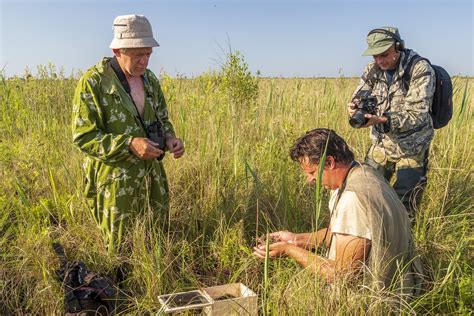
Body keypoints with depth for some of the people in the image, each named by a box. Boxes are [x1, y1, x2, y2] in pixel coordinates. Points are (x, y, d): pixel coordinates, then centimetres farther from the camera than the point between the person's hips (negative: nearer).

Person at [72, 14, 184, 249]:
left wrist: (169, 138, -7)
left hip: (153, 174, 6)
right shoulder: (93, 82, -15)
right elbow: (83, 137, -15)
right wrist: (129, 144, -27)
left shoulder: (150, 79, 5)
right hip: (116, 180, -5)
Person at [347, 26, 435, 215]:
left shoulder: (420, 70, -20)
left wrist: (380, 120, -42)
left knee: (403, 208, 2)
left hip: (411, 150, -5)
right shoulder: (373, 70, -4)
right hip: (380, 145, 5)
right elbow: (360, 99, -4)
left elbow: (416, 115, -27)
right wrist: (356, 109, -30)